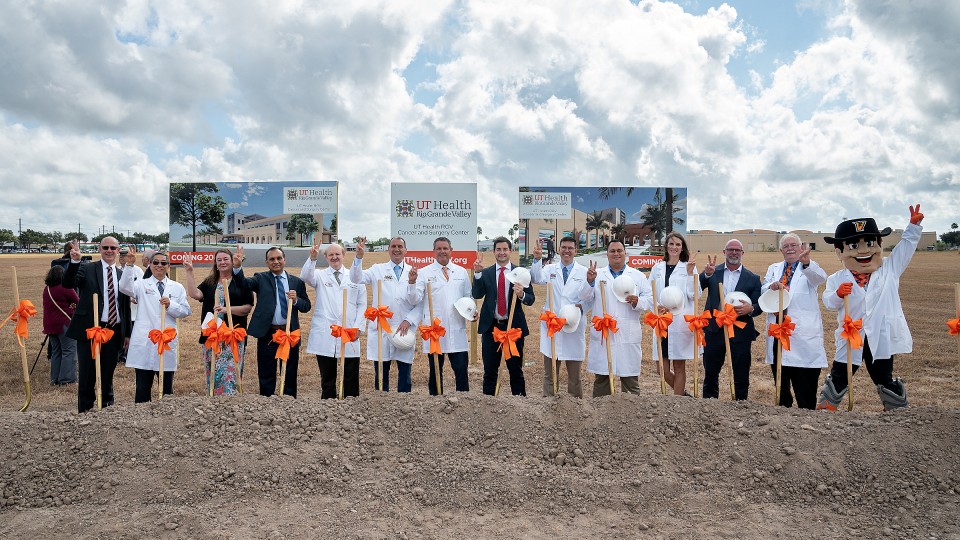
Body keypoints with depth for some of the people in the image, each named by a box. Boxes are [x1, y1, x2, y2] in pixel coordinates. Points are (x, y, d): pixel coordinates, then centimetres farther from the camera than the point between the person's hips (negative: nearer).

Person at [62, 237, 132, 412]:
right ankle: (85, 411, 13)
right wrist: (74, 261, -30)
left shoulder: (122, 275, 11)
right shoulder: (86, 269, 1)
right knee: (87, 376, 2)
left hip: (114, 331, 3)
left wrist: (127, 333, 12)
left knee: (107, 376, 12)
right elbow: (67, 283, -15)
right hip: (89, 330, -3)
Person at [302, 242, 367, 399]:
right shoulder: (320, 275, 8)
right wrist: (312, 259, -30)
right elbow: (305, 276, -14)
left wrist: (358, 327, -3)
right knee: (327, 377, 8)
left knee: (351, 378, 3)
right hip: (325, 336, 0)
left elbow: (362, 305, 8)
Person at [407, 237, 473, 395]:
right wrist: (412, 282, -21)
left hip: (457, 330, 2)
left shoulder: (461, 272, 12)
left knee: (461, 369, 0)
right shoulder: (424, 273, 3)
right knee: (435, 370, 8)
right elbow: (414, 300, -5)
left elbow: (468, 297, 19)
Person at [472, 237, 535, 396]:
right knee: (490, 370, 10)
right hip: (491, 326, 1)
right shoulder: (485, 273, 3)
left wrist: (522, 295, -22)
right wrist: (477, 273, -19)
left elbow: (531, 299, 0)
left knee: (516, 369, 9)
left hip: (514, 326, -1)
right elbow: (477, 295, -8)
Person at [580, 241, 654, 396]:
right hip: (602, 334, 0)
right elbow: (585, 299, 0)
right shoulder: (597, 274, 8)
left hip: (628, 335, 0)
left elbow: (651, 299, 5)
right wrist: (590, 281, -17)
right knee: (601, 378, 8)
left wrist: (638, 301, -15)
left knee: (630, 378, 7)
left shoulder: (638, 276, 10)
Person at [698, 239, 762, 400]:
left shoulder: (753, 278, 3)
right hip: (714, 331, 1)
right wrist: (707, 274, -25)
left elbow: (759, 305, 2)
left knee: (741, 377, 7)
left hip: (740, 332, -1)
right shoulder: (713, 272, 5)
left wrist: (750, 309, -20)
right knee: (710, 373, 11)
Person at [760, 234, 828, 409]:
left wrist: (806, 263, -44)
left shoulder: (809, 268, 0)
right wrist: (770, 287, -16)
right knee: (780, 381, 15)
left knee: (805, 384, -2)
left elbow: (820, 278, -23)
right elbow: (761, 293, 8)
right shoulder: (773, 269, 15)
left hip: (803, 333, -5)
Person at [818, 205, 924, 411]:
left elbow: (906, 246, 6)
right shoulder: (837, 279, -2)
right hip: (850, 339, -1)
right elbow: (828, 302, -10)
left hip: (882, 338, 1)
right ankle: (824, 407, 24)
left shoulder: (889, 269, 5)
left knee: (884, 379, 14)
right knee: (839, 377, 10)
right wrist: (838, 294, -30)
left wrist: (914, 225, -4)